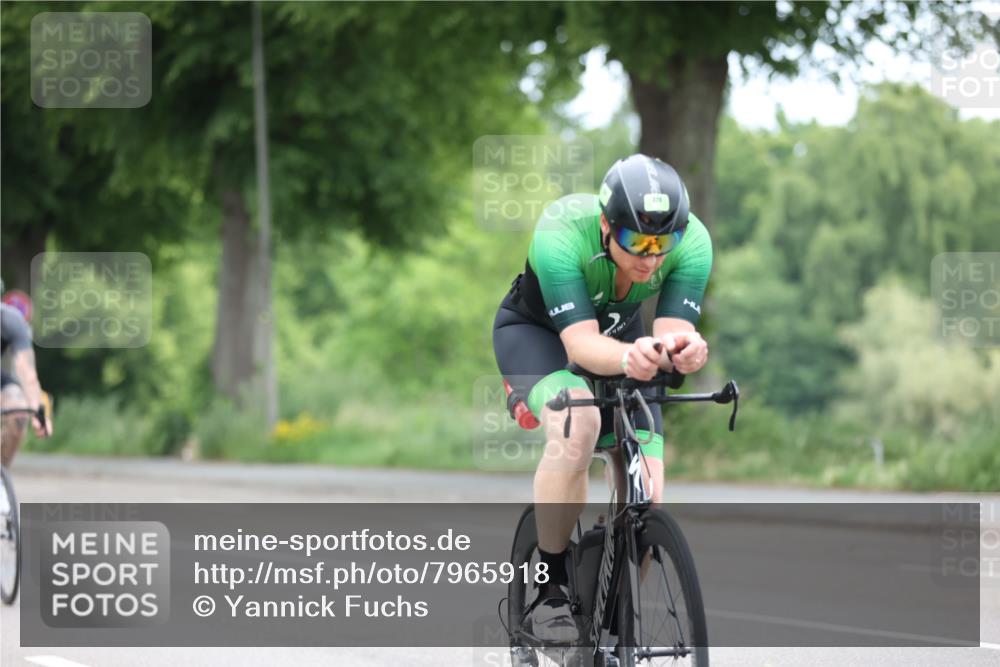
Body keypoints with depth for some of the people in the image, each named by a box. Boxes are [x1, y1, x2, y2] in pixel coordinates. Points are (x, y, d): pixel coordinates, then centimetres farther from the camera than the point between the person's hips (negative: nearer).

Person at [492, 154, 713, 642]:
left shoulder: (692, 241, -29)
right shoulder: (560, 233, -38)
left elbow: (673, 331, -35)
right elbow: (581, 344, -44)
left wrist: (683, 349, -60)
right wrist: (627, 357, -65)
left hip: (622, 336, 4)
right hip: (535, 331, -4)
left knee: (645, 501, -10)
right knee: (577, 423, -37)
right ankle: (551, 590, -24)